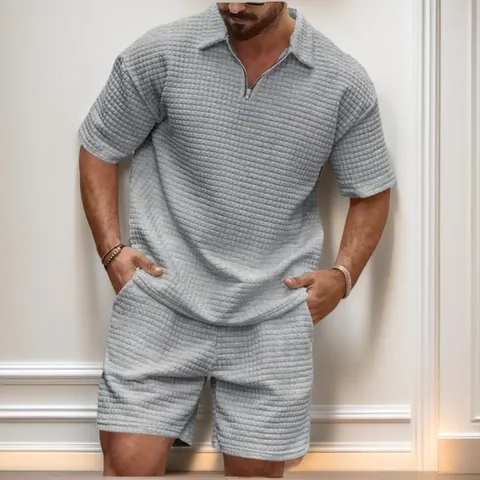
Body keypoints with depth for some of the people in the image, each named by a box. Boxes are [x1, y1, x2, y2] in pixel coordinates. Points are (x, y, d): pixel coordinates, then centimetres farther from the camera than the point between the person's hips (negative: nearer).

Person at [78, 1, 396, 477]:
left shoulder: (345, 83, -1)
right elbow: (98, 150, 8)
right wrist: (112, 251, -3)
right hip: (160, 305, 0)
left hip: (273, 321, 1)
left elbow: (371, 193, 11)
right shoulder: (159, 54, -3)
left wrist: (343, 275, -3)